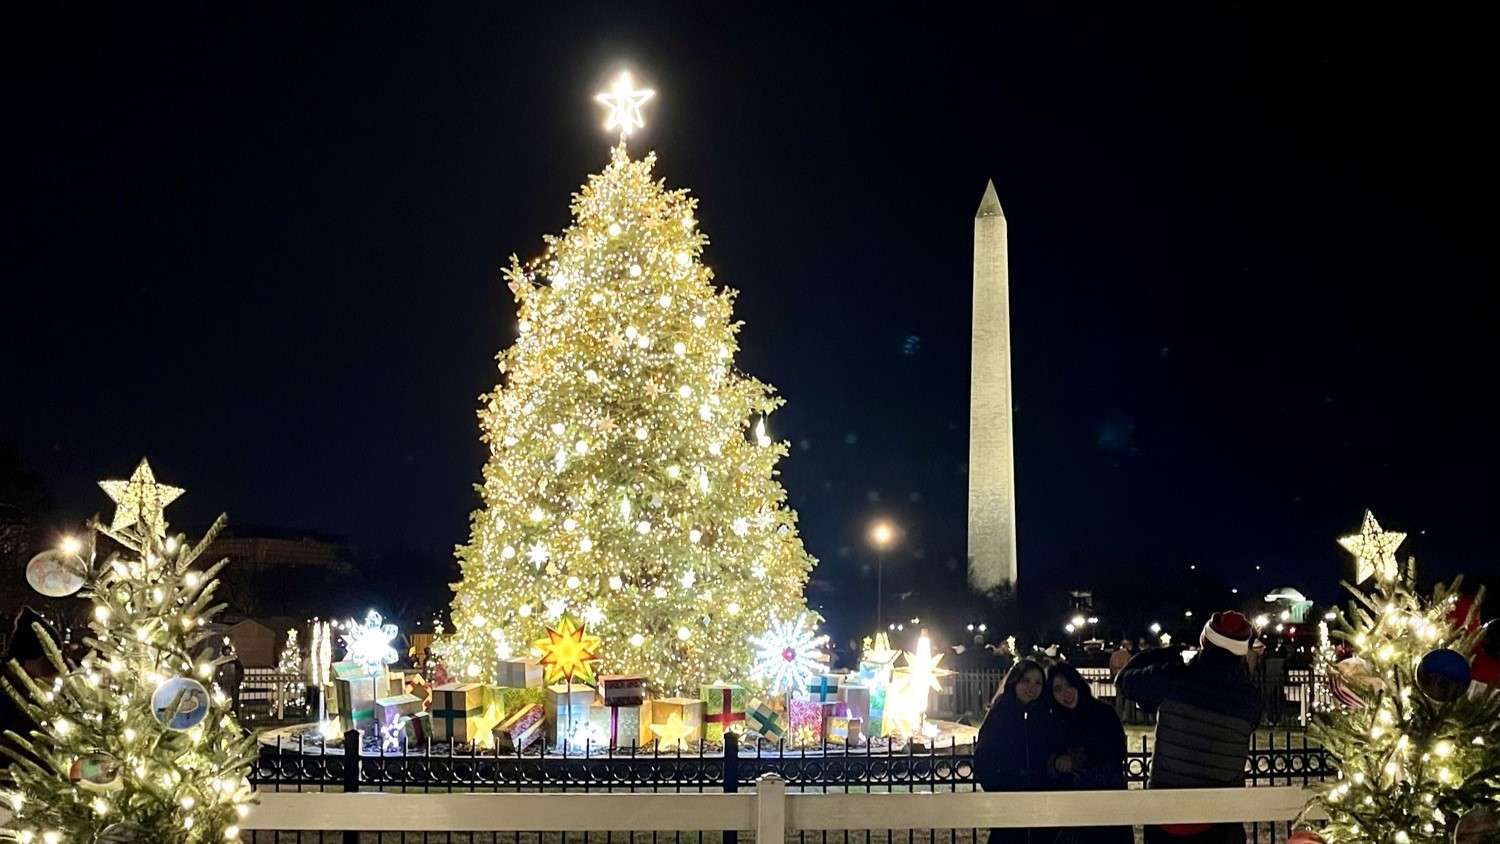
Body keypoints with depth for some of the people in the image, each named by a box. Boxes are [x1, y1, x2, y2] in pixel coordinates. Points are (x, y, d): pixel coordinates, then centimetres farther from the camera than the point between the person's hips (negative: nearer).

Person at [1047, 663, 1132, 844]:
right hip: (1076, 801, 2)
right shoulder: (1055, 722, 6)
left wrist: (1076, 759, -10)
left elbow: (1117, 751, -6)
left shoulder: (1103, 712, -1)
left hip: (1110, 793, -2)